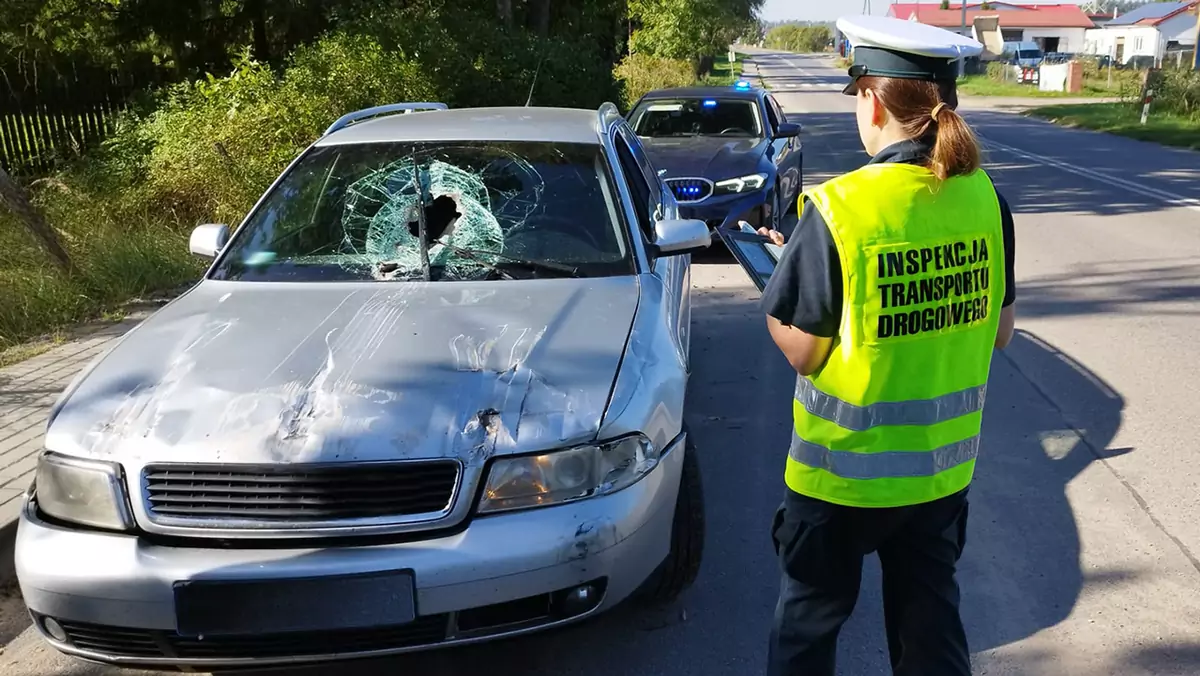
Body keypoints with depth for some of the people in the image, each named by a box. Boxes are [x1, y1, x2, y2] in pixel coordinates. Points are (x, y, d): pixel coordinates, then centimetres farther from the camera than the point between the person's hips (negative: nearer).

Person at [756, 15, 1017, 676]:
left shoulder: (839, 208, -21)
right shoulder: (983, 197, -4)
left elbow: (801, 350, -16)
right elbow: (999, 329, 5)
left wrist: (781, 268, -1)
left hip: (843, 468, -5)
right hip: (944, 465, 5)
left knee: (810, 616, 17)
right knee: (930, 616, 22)